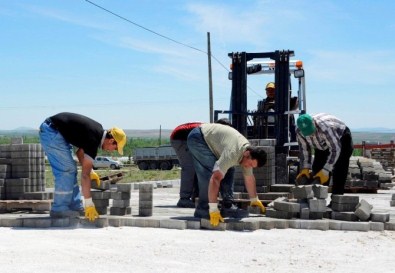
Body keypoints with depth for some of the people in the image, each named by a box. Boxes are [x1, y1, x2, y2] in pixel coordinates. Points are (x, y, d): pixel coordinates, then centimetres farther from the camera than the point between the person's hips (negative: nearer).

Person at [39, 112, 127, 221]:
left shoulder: (98, 131, 6)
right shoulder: (93, 140, -20)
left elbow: (80, 151, 21)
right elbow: (85, 175, -20)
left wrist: (90, 171, 15)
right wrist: (89, 204, -18)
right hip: (52, 131, -10)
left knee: (70, 170, 11)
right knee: (66, 170, -9)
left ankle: (75, 206, 15)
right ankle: (59, 209, -3)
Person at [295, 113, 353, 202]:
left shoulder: (324, 127, -43)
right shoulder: (299, 131, -24)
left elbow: (335, 149, -39)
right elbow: (304, 149, -9)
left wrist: (325, 171, -41)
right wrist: (305, 168, -20)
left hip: (341, 139, -6)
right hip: (323, 145, 6)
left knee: (339, 171, -18)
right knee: (317, 169, -4)